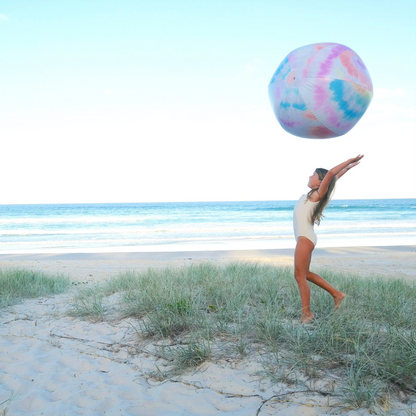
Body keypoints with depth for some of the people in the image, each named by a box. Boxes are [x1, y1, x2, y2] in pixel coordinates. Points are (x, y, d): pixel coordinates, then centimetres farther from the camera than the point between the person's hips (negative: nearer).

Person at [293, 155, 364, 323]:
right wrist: (348, 166, 30)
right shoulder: (312, 195, 13)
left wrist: (349, 163, -14)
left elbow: (331, 175, -20)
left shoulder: (317, 194, -9)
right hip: (304, 238, 10)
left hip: (305, 238, -10)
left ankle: (306, 312, 0)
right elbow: (333, 178, 23)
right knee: (304, 273, 16)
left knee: (300, 275, -6)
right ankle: (336, 294, 23)